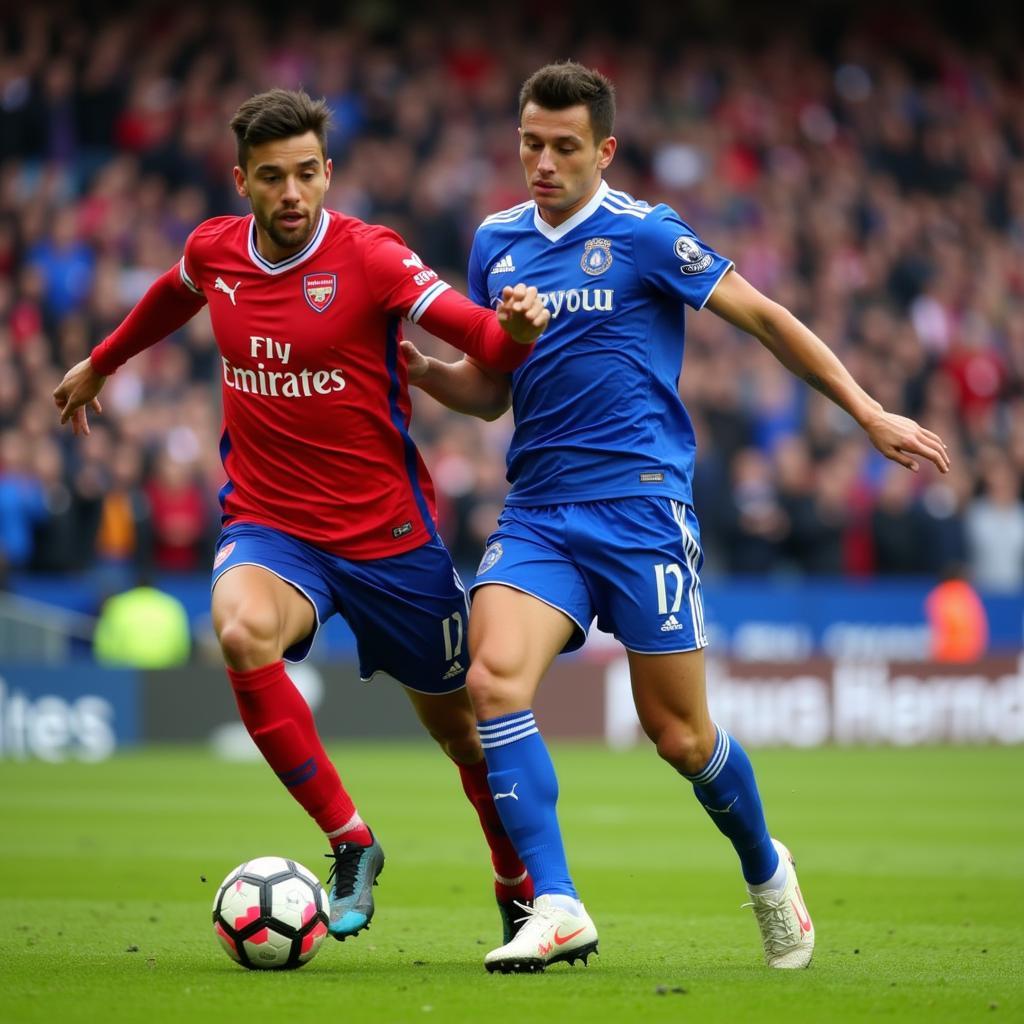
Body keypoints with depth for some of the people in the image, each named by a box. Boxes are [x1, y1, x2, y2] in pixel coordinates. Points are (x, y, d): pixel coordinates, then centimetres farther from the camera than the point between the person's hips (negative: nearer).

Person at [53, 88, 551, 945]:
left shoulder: (370, 257, -14)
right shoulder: (214, 251, 0)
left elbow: (479, 338, -24)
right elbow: (176, 293, 25)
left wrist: (515, 328, -47)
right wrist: (101, 363, 39)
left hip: (388, 534, -2)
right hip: (269, 527, 2)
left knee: (460, 728, 10)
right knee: (241, 631, -32)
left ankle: (522, 890, 39)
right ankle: (350, 843, -18)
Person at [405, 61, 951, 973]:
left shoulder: (642, 234, -5)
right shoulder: (496, 242, 11)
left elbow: (764, 318, 0)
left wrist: (867, 411, -2)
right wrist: (423, 372, -1)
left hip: (640, 507, -4)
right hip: (537, 512, 4)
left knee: (679, 734, 1)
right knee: (493, 677, -21)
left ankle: (766, 870, 31)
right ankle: (556, 910, -19)